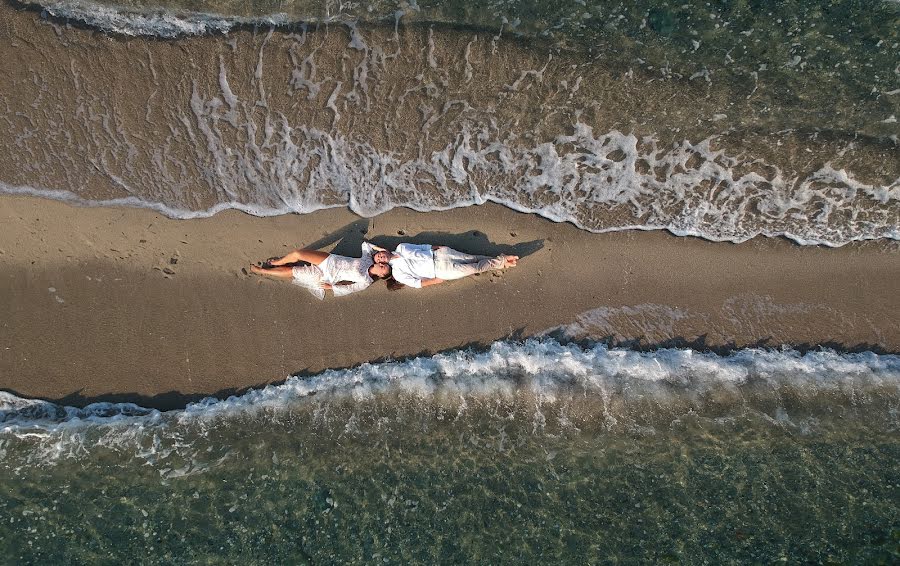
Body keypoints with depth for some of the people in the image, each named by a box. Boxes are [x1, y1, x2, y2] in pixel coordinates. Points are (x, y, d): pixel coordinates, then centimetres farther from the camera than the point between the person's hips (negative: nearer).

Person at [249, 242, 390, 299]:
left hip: (327, 276, -4)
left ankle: (261, 271, 21)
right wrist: (377, 248, 1)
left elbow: (348, 289, -16)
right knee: (297, 253, -10)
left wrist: (330, 287, -15)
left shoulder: (366, 282, -16)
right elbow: (364, 244, 14)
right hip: (329, 260, 4)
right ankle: (277, 262, 24)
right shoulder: (368, 259, -2)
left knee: (290, 272, -3)